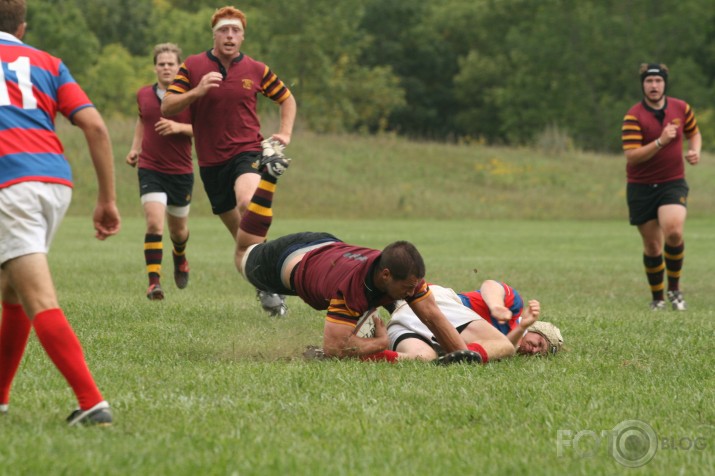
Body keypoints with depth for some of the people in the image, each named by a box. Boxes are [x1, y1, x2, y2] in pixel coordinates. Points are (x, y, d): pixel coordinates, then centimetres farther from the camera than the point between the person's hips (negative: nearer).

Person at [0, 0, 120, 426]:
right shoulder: (46, 63, 21)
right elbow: (95, 125, 9)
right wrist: (108, 199, 11)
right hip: (57, 180, 5)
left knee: (41, 302, -12)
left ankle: (93, 403, -24)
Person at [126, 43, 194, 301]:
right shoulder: (144, 95, 4)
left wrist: (179, 127, -22)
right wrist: (135, 148, 13)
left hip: (181, 171, 0)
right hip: (150, 170, 0)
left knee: (178, 229, 15)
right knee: (154, 223, -19)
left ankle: (180, 258, 51)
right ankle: (154, 281, -19)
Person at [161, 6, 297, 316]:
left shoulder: (256, 70, 3)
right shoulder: (193, 67, 1)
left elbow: (287, 99, 19)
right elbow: (166, 107, -4)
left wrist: (285, 133, 6)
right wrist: (197, 91, -19)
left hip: (247, 152, -2)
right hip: (211, 161, 2)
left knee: (247, 203, -33)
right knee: (241, 233, 8)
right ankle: (264, 287, 26)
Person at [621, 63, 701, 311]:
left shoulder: (681, 108, 1)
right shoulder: (633, 116, -10)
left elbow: (694, 133, 21)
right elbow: (631, 156, -19)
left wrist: (695, 151, 0)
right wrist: (660, 142, -28)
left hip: (673, 183, 1)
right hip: (641, 188, -1)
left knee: (673, 232, -23)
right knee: (652, 246, 3)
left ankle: (674, 288, -2)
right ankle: (657, 298, 22)